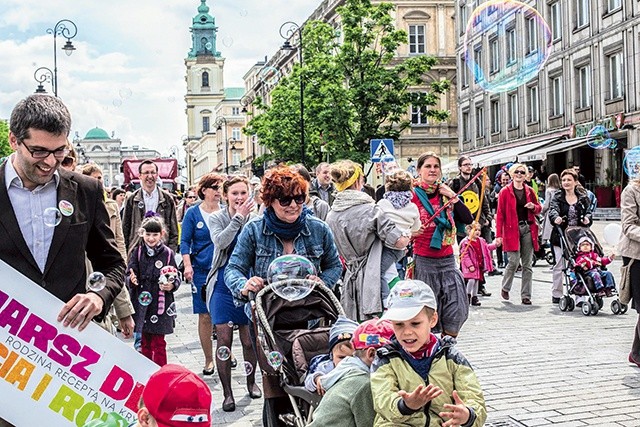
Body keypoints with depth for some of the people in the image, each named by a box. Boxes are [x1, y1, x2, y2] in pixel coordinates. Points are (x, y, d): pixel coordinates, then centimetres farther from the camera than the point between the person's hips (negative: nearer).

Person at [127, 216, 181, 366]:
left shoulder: (167, 253, -1)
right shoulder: (137, 252, 1)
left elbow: (176, 278, 4)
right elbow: (129, 274, -1)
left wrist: (172, 285, -17)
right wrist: (132, 280, -23)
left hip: (160, 304, -2)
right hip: (141, 303, 2)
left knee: (158, 343, 2)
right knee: (144, 342, 12)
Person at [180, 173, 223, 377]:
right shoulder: (193, 213, 1)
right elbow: (185, 241, 0)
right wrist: (187, 265, -11)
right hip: (202, 270, -1)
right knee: (205, 316, 2)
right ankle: (209, 360, 12)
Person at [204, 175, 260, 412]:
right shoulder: (216, 218, -1)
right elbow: (220, 242, -21)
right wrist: (239, 217, -22)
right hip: (223, 285, -1)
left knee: (249, 340, 8)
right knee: (224, 341, -1)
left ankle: (251, 382, 32)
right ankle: (227, 392, 9)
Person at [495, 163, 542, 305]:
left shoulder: (530, 191, 11)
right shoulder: (505, 192, 0)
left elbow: (539, 208, 21)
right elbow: (500, 214, -3)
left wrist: (534, 207, -4)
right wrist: (498, 235, -9)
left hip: (528, 229, 4)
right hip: (512, 230, -4)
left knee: (527, 264, 3)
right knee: (514, 262, -10)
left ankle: (526, 296, 9)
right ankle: (505, 288, 16)